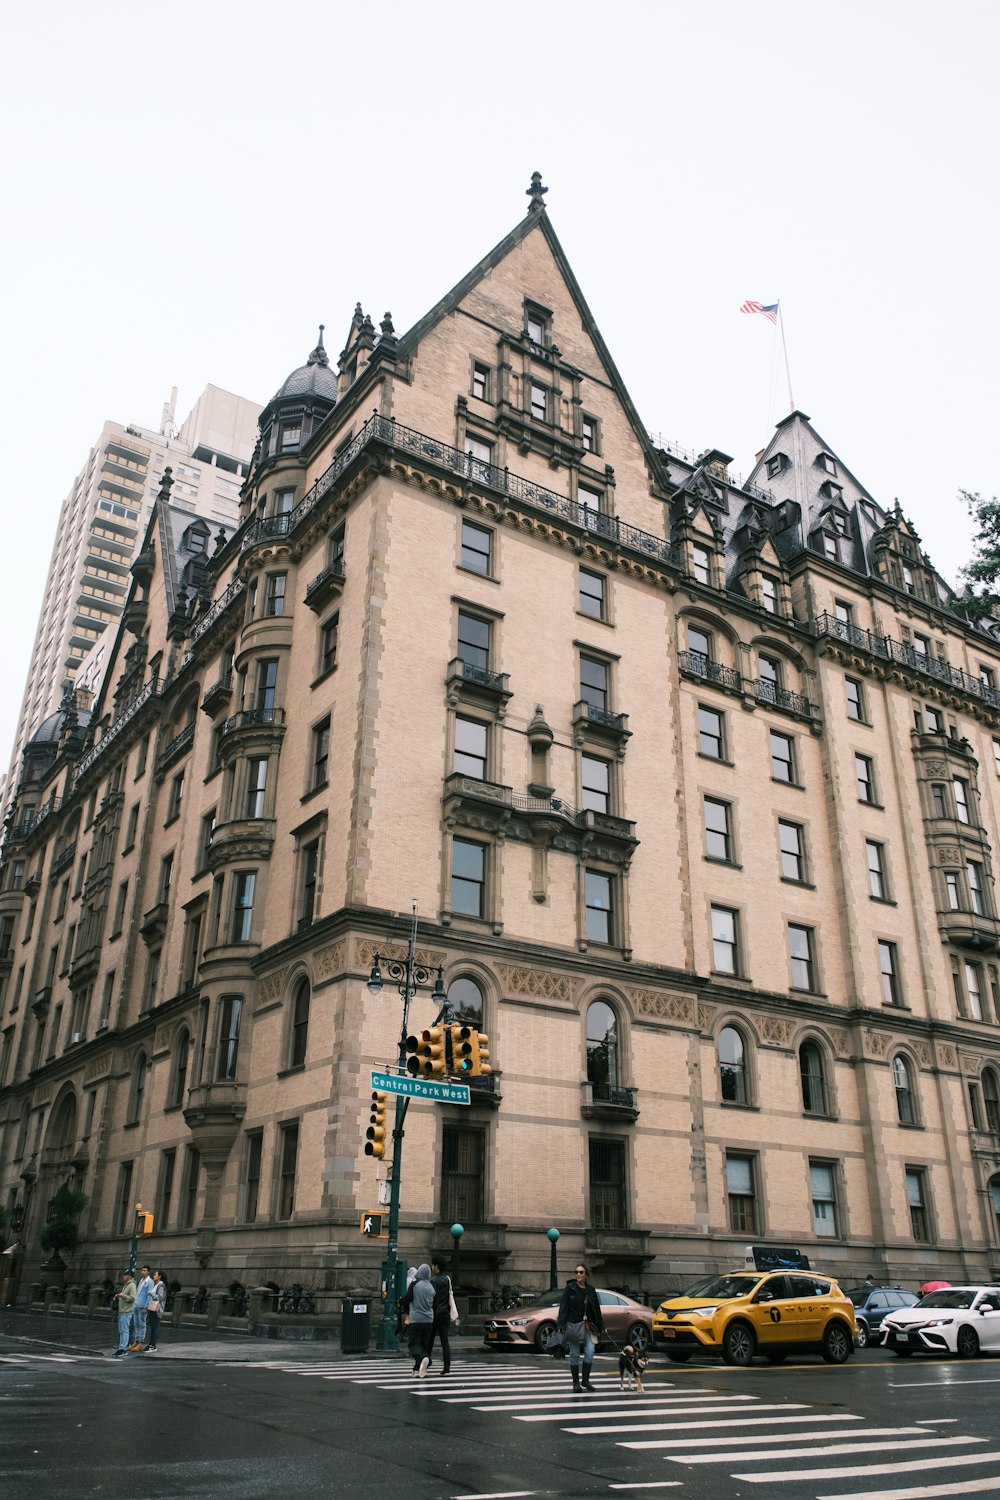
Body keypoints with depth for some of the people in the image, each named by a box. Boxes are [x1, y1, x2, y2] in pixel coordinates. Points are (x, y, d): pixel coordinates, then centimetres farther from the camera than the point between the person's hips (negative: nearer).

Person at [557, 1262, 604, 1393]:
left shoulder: (590, 1290, 6)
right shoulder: (570, 1288, -4)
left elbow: (596, 1309, 12)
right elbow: (563, 1307, -8)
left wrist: (600, 1326, 11)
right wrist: (561, 1325, -15)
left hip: (587, 1325, 3)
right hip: (573, 1325, -3)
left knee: (590, 1351, -8)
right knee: (574, 1354, 2)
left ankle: (585, 1380, 7)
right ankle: (576, 1382, 14)